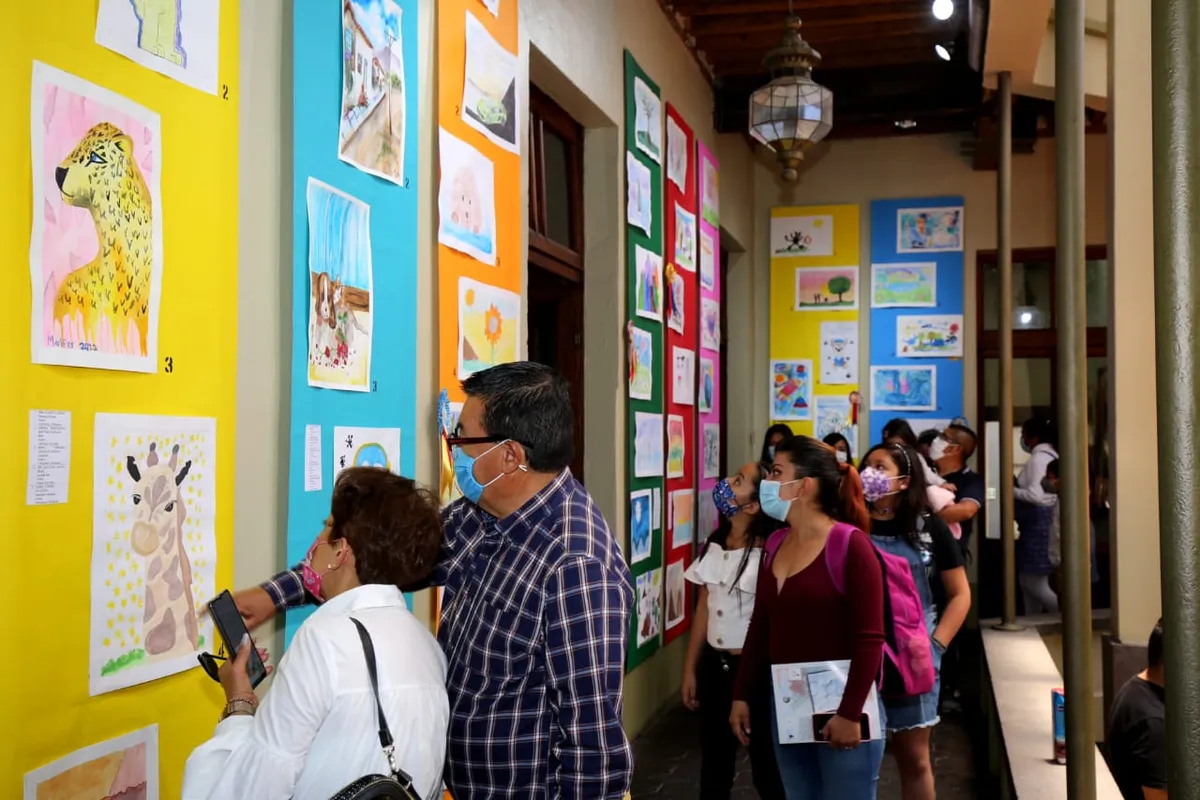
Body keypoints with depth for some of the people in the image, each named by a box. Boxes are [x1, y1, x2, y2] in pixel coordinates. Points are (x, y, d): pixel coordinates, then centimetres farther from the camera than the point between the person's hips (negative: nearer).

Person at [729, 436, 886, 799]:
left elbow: (869, 639, -15)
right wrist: (741, 695, 12)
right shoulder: (775, 544, 7)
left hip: (840, 706, -6)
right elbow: (760, 628, 12)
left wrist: (850, 713, -17)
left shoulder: (850, 544, -12)